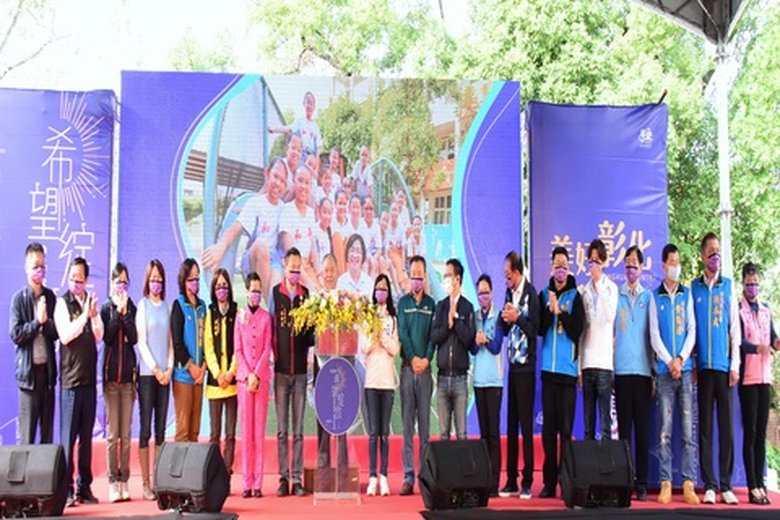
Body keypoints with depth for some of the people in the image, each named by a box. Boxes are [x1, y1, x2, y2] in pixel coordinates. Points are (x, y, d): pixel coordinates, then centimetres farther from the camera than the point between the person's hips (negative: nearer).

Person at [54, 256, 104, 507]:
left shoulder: (91, 302, 10)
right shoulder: (63, 303, -5)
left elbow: (99, 336, 4)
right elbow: (65, 335, -16)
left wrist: (94, 316, -12)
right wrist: (84, 316, -24)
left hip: (89, 376, 5)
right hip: (70, 377, -5)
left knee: (86, 436, 9)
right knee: (68, 436, -4)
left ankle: (84, 487, 16)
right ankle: (66, 489, 0)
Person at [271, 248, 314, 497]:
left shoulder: (306, 294, 6)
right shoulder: (275, 293, 3)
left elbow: (310, 332, 7)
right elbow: (270, 329, 3)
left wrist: (311, 339, -13)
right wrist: (275, 356, -5)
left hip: (300, 369, 1)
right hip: (281, 370, -1)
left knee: (298, 429, 4)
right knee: (282, 429, 3)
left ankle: (297, 479, 8)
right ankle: (283, 478, 9)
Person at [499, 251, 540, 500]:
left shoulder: (531, 294, -9)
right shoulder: (509, 293, 13)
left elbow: (535, 328, -13)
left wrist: (518, 317, -21)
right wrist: (505, 319, -3)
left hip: (526, 366, -7)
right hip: (513, 365, 7)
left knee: (526, 423, -5)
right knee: (511, 423, 9)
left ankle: (527, 481, 0)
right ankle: (511, 480, 14)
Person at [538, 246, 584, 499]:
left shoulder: (575, 296, 1)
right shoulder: (544, 294, 10)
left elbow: (577, 331, -7)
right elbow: (540, 328, 2)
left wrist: (560, 311, -15)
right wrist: (550, 309, -12)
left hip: (568, 369, -3)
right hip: (548, 367, 3)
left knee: (565, 428, -2)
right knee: (548, 427, 5)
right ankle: (549, 481, 10)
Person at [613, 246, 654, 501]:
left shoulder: (649, 297, 8)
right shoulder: (616, 296, 8)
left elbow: (654, 334, 7)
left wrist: (655, 371, 1)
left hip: (643, 369, 0)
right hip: (621, 368, 0)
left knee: (642, 427, 2)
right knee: (624, 426, 4)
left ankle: (642, 482, 7)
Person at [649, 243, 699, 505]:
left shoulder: (687, 294, 11)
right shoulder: (655, 297, 8)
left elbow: (692, 330, 5)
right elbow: (654, 335, 2)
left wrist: (681, 359, -7)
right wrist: (669, 361, -10)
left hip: (685, 369, 1)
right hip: (664, 370, -1)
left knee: (688, 429, -2)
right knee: (665, 430, -2)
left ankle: (688, 484, 0)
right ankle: (665, 483, 1)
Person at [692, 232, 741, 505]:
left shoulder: (729, 286, 8)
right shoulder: (693, 287, 7)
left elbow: (735, 327, 5)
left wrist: (735, 364, -1)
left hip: (724, 365, 0)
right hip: (703, 366, 0)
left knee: (726, 425, 2)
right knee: (705, 426, 2)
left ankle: (726, 485, 8)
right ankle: (709, 485, 6)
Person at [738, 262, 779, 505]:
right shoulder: (738, 310, -3)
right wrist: (756, 348, -28)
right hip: (748, 377, -6)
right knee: (750, 432, -5)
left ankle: (761, 484, 13)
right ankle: (753, 487, -3)